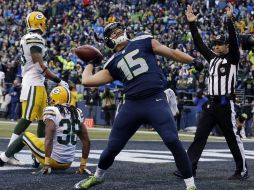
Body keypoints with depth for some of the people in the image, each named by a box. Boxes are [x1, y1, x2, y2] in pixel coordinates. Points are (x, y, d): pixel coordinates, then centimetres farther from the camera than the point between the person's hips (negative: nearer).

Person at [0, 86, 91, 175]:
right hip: (68, 164, 6)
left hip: (54, 160, -6)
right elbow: (86, 141, 6)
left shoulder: (52, 112, -13)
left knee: (24, 136, 16)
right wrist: (83, 165, 12)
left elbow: (49, 139, -23)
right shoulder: (76, 113, 6)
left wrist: (47, 164, -23)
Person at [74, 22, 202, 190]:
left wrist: (194, 61, 6)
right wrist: (91, 64, 30)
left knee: (172, 141, -19)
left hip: (156, 101, -3)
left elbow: (172, 53, 13)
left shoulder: (143, 42, 10)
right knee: (113, 147, 11)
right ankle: (98, 176, 39)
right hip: (132, 105, 3)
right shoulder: (113, 63, 16)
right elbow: (87, 80, 15)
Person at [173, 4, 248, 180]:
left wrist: (229, 20, -27)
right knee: (199, 136, 0)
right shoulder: (213, 58, 15)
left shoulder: (233, 59, -2)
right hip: (211, 104, 6)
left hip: (225, 104, -6)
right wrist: (192, 23, 7)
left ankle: (243, 170, 9)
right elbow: (199, 44, 14)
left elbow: (234, 40, -17)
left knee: (233, 138, -1)